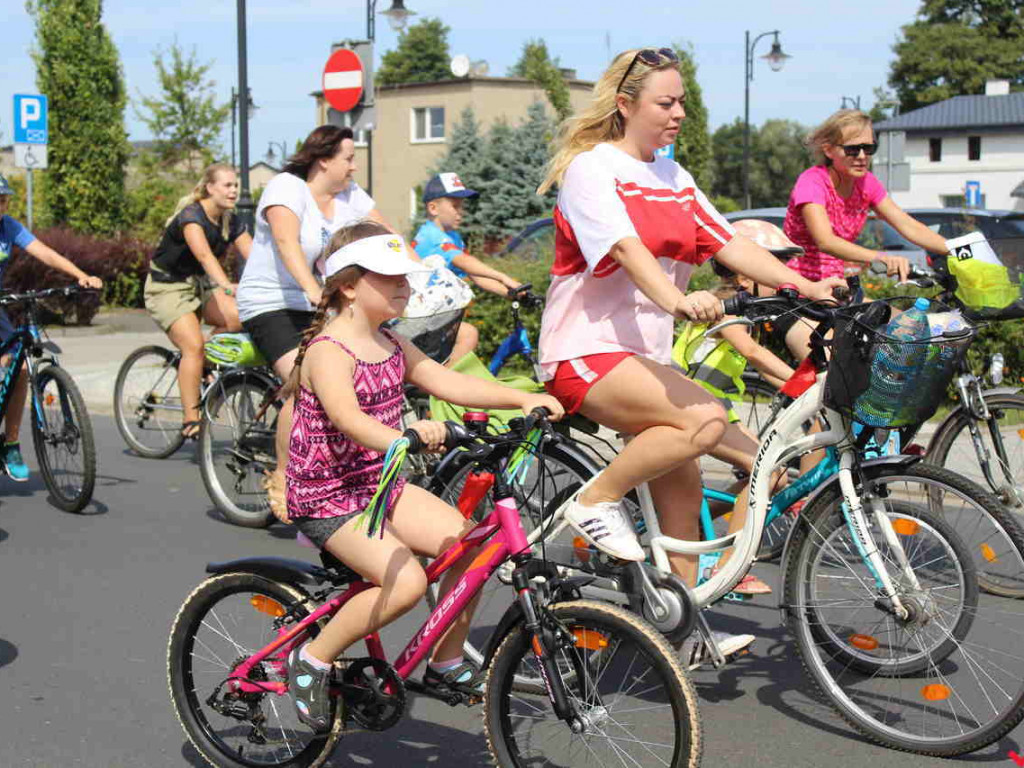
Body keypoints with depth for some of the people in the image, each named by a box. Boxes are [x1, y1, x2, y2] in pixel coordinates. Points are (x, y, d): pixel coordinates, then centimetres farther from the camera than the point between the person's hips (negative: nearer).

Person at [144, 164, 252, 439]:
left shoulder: (231, 223, 1)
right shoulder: (191, 215, -20)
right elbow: (204, 254, -37)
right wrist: (227, 286, -52)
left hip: (199, 284, 6)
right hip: (168, 287, -6)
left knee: (240, 317, -23)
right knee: (193, 345, -25)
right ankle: (190, 421, -20)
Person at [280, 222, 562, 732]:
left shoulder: (391, 346, 9)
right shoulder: (328, 352, -18)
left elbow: (449, 383, 3)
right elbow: (347, 417, -35)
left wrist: (524, 399, -9)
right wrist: (405, 438, -55)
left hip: (380, 483, 8)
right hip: (327, 496, -8)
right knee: (405, 581, -26)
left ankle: (446, 664, 10)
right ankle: (312, 661, -5)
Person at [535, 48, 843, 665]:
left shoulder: (672, 177, 16)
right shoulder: (591, 167, -9)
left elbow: (730, 243, 7)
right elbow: (626, 248, -26)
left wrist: (805, 286, -7)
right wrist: (678, 300, -45)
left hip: (647, 354, 8)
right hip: (586, 350, -8)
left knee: (680, 482, 4)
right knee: (704, 419, -27)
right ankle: (598, 501, -10)